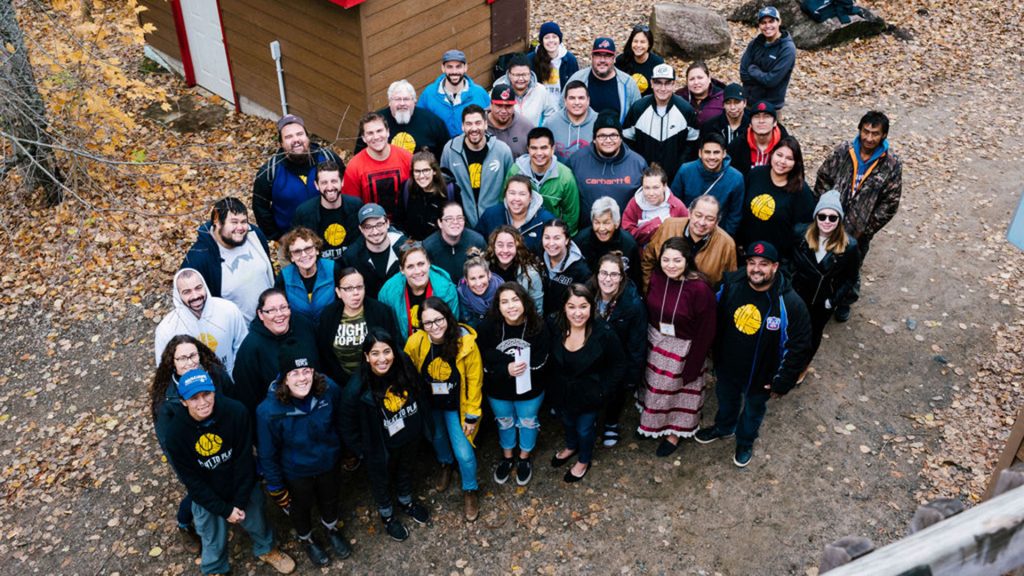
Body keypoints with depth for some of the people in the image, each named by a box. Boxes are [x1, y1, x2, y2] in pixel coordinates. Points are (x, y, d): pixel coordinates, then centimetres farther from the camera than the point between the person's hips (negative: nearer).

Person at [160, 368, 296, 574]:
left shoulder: (236, 412, -28)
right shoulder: (174, 433, -26)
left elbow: (244, 460, -18)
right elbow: (192, 481, -17)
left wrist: (240, 502, -16)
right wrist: (224, 509, -16)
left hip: (243, 488, 1)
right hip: (207, 498, -1)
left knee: (257, 522, 26)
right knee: (214, 540, 21)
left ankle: (266, 550, 58)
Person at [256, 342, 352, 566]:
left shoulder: (329, 389, -27)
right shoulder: (269, 411, -34)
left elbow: (339, 424, -6)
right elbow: (267, 454, -18)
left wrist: (347, 453, 8)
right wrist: (276, 488, -9)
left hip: (329, 463, 2)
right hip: (296, 472, -2)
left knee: (330, 499, 30)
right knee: (301, 507, 27)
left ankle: (332, 529, 63)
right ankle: (306, 539, 60)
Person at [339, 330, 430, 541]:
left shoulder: (405, 368, -23)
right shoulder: (356, 389, -34)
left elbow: (418, 396, -2)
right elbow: (349, 427, -18)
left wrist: (420, 426, 6)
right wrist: (362, 449, -9)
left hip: (410, 437, 4)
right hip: (381, 447, -4)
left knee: (406, 470, 31)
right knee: (382, 480, 24)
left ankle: (406, 502, 61)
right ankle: (387, 516, 54)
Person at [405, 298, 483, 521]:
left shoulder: (466, 342, -29)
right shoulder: (415, 342, -26)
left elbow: (474, 380, -18)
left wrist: (472, 415, -11)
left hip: (456, 405, -2)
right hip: (429, 404, 3)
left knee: (464, 452, -1)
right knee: (437, 438, 28)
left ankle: (470, 490, 31)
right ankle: (445, 465, 63)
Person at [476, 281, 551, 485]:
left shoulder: (539, 327, -26)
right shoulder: (487, 327, -24)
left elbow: (538, 363, -24)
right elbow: (483, 363, -20)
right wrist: (506, 370, -37)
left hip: (530, 389, -1)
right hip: (498, 390, 1)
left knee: (528, 422, 23)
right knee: (504, 422, 26)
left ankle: (524, 458, 51)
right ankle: (507, 457, 52)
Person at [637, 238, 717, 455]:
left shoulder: (700, 288, -28)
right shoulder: (656, 278, -14)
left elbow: (705, 331, -20)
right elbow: (648, 311, 1)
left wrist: (692, 366, -15)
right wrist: (644, 343, 3)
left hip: (683, 349, -5)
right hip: (655, 344, 5)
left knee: (679, 389, 18)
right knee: (654, 385, 26)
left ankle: (675, 432, 44)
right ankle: (651, 421, 53)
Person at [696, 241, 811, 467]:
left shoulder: (790, 304, -30)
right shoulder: (731, 285, -19)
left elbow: (799, 347, -20)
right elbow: (716, 322, -1)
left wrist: (782, 382, -15)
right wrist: (714, 357, 7)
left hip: (761, 375, -3)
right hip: (727, 367, 3)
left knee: (753, 409, 26)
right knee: (726, 399, 30)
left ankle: (745, 441, 55)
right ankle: (724, 427, 61)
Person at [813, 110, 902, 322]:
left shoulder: (891, 165, -14)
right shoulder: (842, 151, -10)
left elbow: (889, 204, -10)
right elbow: (823, 179, 1)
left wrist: (865, 229, -12)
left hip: (858, 232, -1)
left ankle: (844, 302, 46)